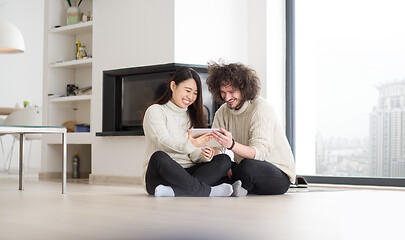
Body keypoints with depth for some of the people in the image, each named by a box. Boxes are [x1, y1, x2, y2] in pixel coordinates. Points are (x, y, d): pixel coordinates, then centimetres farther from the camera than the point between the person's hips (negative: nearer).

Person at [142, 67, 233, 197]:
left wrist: (203, 155, -15)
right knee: (159, 157, -38)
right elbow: (163, 141, -16)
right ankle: (207, 191, -33)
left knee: (224, 160, -18)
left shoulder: (192, 116, 22)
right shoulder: (155, 111, 4)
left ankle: (173, 191, -38)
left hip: (186, 174, 6)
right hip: (159, 175, -5)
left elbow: (194, 156, 10)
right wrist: (188, 145, -35)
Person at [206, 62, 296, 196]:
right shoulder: (222, 112, 5)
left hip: (279, 174, -6)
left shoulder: (261, 108, -17)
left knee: (249, 166, -37)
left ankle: (240, 187, -9)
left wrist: (232, 145, -48)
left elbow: (260, 152, -30)